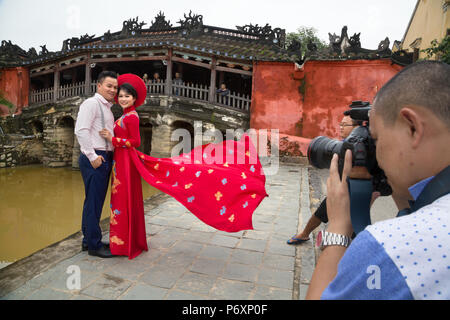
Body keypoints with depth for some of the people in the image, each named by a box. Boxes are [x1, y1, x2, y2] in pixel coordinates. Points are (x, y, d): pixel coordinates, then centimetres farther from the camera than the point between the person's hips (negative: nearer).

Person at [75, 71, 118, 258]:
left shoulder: (107, 107, 21)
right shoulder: (92, 103, -7)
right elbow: (81, 130, -18)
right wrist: (92, 156, -18)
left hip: (105, 159, 10)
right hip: (95, 159, -9)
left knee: (95, 201, 16)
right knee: (93, 202, -3)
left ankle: (88, 240, 29)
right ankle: (94, 245, 7)